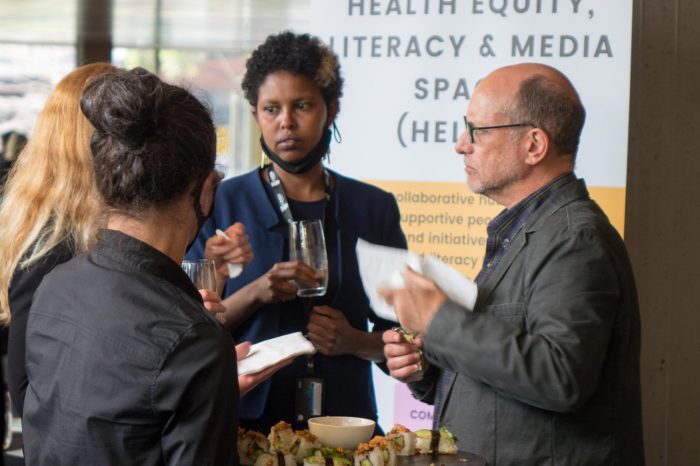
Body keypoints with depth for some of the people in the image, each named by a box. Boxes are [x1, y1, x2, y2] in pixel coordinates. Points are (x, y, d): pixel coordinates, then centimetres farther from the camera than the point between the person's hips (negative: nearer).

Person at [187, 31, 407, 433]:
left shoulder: (374, 208, 4)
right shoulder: (223, 203, 0)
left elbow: (399, 334, 8)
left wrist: (354, 342, -12)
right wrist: (255, 294, -18)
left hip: (344, 415, 1)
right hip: (247, 420, -1)